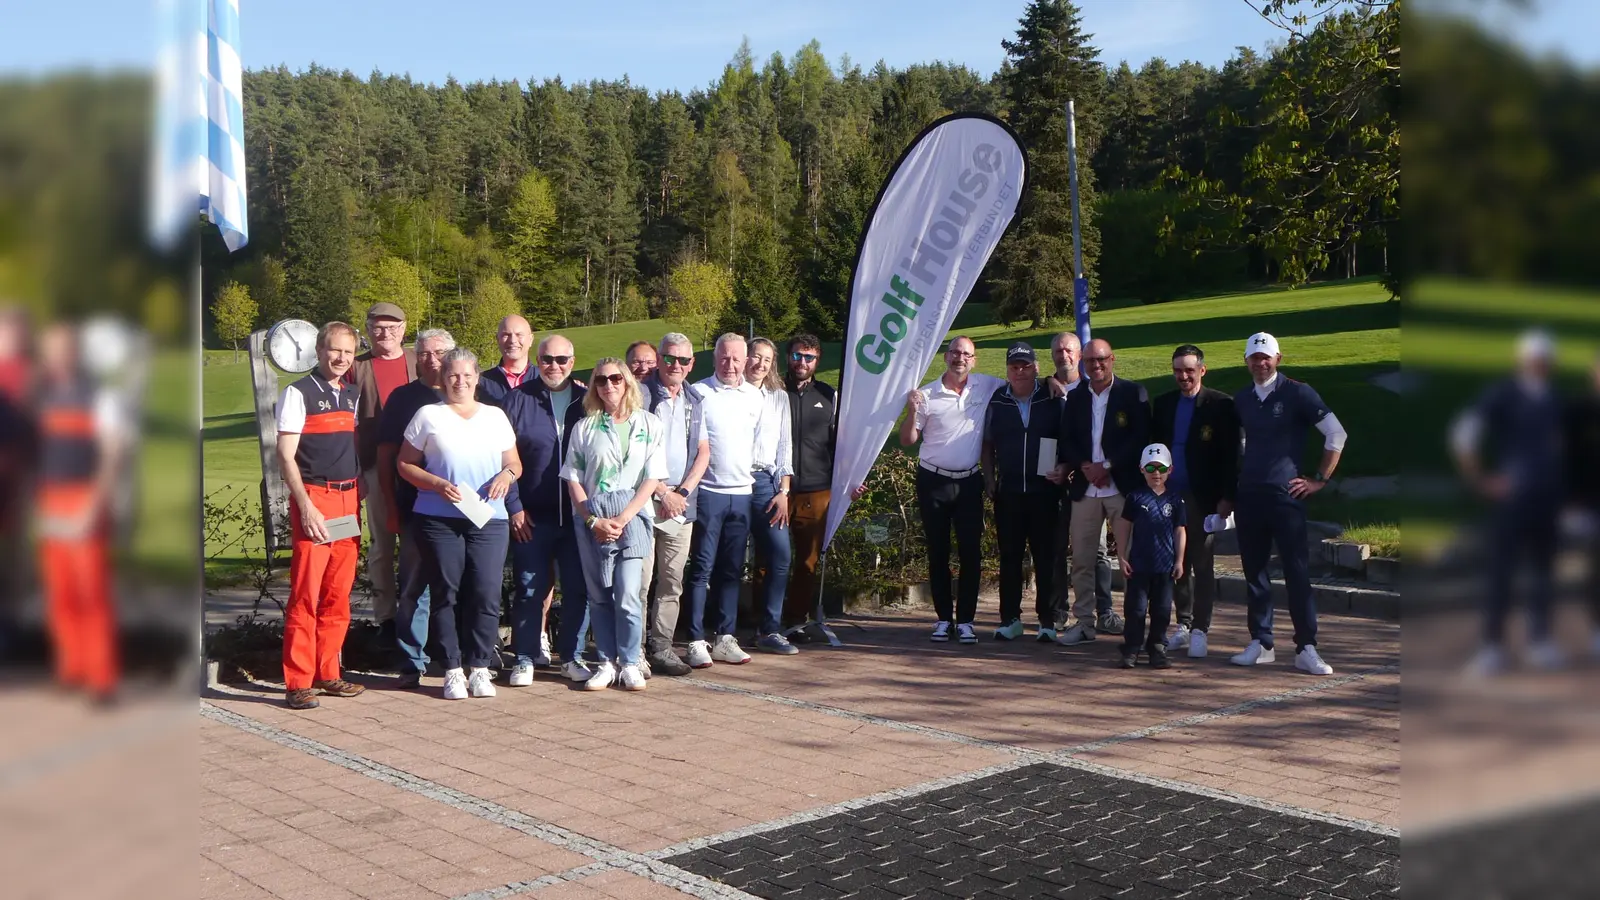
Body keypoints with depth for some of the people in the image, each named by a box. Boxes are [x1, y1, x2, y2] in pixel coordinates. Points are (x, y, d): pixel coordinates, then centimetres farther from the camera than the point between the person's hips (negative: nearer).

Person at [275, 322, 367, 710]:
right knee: (305, 594, -7)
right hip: (313, 499, -6)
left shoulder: (352, 394, 14)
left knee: (338, 593, 9)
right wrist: (306, 507, -16)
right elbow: (285, 454, -9)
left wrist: (360, 488, 8)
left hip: (349, 499, 6)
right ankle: (298, 683, -2)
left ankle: (327, 673, 18)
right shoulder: (299, 394, -5)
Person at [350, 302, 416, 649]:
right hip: (376, 467, 0)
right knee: (381, 545, 5)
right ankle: (386, 617, 11)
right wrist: (354, 471, -1)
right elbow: (349, 424, 5)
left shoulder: (420, 363, 7)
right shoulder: (358, 368, 6)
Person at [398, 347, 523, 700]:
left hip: (489, 519, 2)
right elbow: (405, 464, 5)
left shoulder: (496, 416, 16)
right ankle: (453, 670, 7)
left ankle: (479, 668, 5)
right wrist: (437, 484, -11)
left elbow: (514, 462, 19)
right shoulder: (428, 416, 8)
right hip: (439, 520, -1)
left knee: (486, 594, -5)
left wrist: (507, 474, -5)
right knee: (445, 594, -1)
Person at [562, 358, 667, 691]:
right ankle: (607, 663, 11)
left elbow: (652, 480, 0)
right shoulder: (584, 427, 9)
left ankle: (630, 663, 1)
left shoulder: (649, 425, 5)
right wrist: (594, 520, -7)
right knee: (599, 596, 4)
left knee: (628, 595, -10)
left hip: (632, 517, -2)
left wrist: (622, 519, -9)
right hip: (592, 520, 2)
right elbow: (573, 479, 5)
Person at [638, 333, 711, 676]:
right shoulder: (641, 395, -4)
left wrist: (683, 492, -1)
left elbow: (703, 453, 14)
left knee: (672, 583, 7)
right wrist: (662, 492, -10)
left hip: (682, 505, 5)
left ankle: (661, 648, 15)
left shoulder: (694, 402, 15)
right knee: (639, 580, -6)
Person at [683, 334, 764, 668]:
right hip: (708, 491, -4)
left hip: (742, 493, 5)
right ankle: (696, 641, 0)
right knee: (702, 568, -4)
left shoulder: (755, 396, 12)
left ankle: (724, 638, 14)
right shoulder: (699, 393, -2)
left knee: (731, 570, 8)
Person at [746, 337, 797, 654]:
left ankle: (770, 630, 0)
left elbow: (785, 444, 12)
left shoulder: (779, 397, 16)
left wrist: (783, 490, 3)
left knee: (779, 554, -7)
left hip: (765, 482, 3)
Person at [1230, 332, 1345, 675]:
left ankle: (1306, 649, -3)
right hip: (1248, 496, 5)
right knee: (1254, 571, 7)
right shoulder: (1241, 400, 11)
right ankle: (1260, 644, 15)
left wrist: (1320, 479, -5)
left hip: (1286, 495, -5)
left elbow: (1336, 434, -5)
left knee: (1297, 572, -6)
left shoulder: (1297, 393, -4)